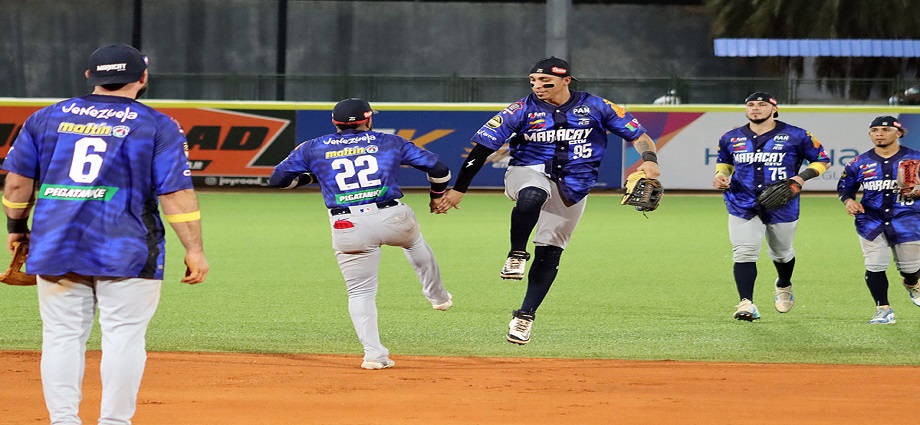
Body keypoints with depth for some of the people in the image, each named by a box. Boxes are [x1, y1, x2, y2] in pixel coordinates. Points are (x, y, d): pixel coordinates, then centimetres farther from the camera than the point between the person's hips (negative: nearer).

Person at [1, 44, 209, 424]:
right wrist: (194, 250, -4)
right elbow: (176, 193, -7)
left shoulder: (47, 118, 8)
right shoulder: (158, 127, -1)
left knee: (62, 335, 7)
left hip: (54, 247, 3)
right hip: (127, 251, -3)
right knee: (123, 336, 1)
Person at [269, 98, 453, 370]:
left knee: (360, 293, 10)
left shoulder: (313, 149, 12)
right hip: (392, 218, 1)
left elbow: (277, 179, 16)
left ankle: (373, 354, -3)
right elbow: (437, 168, 17)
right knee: (414, 240, 35)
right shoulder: (390, 143, 13)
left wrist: (308, 177, 33)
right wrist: (437, 195, 37)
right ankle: (437, 296, 49)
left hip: (348, 229, -1)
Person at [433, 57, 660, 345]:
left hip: (572, 189, 2)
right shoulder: (522, 110, -5)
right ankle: (517, 255, -20)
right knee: (533, 195, -38)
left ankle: (525, 315, 12)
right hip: (528, 173, -2)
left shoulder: (596, 107, -2)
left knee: (549, 253, -2)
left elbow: (638, 135, 0)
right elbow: (482, 147, -6)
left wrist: (649, 159, -23)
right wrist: (459, 189, -12)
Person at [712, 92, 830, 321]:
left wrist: (802, 177, -14)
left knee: (782, 253, 16)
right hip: (743, 206, 1)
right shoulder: (731, 138, 6)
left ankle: (783, 286, 48)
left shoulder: (796, 136, -3)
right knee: (744, 253, -16)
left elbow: (822, 160, 3)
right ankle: (746, 303, -21)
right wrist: (720, 175, 1)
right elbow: (724, 161, 24)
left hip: (782, 206, -1)